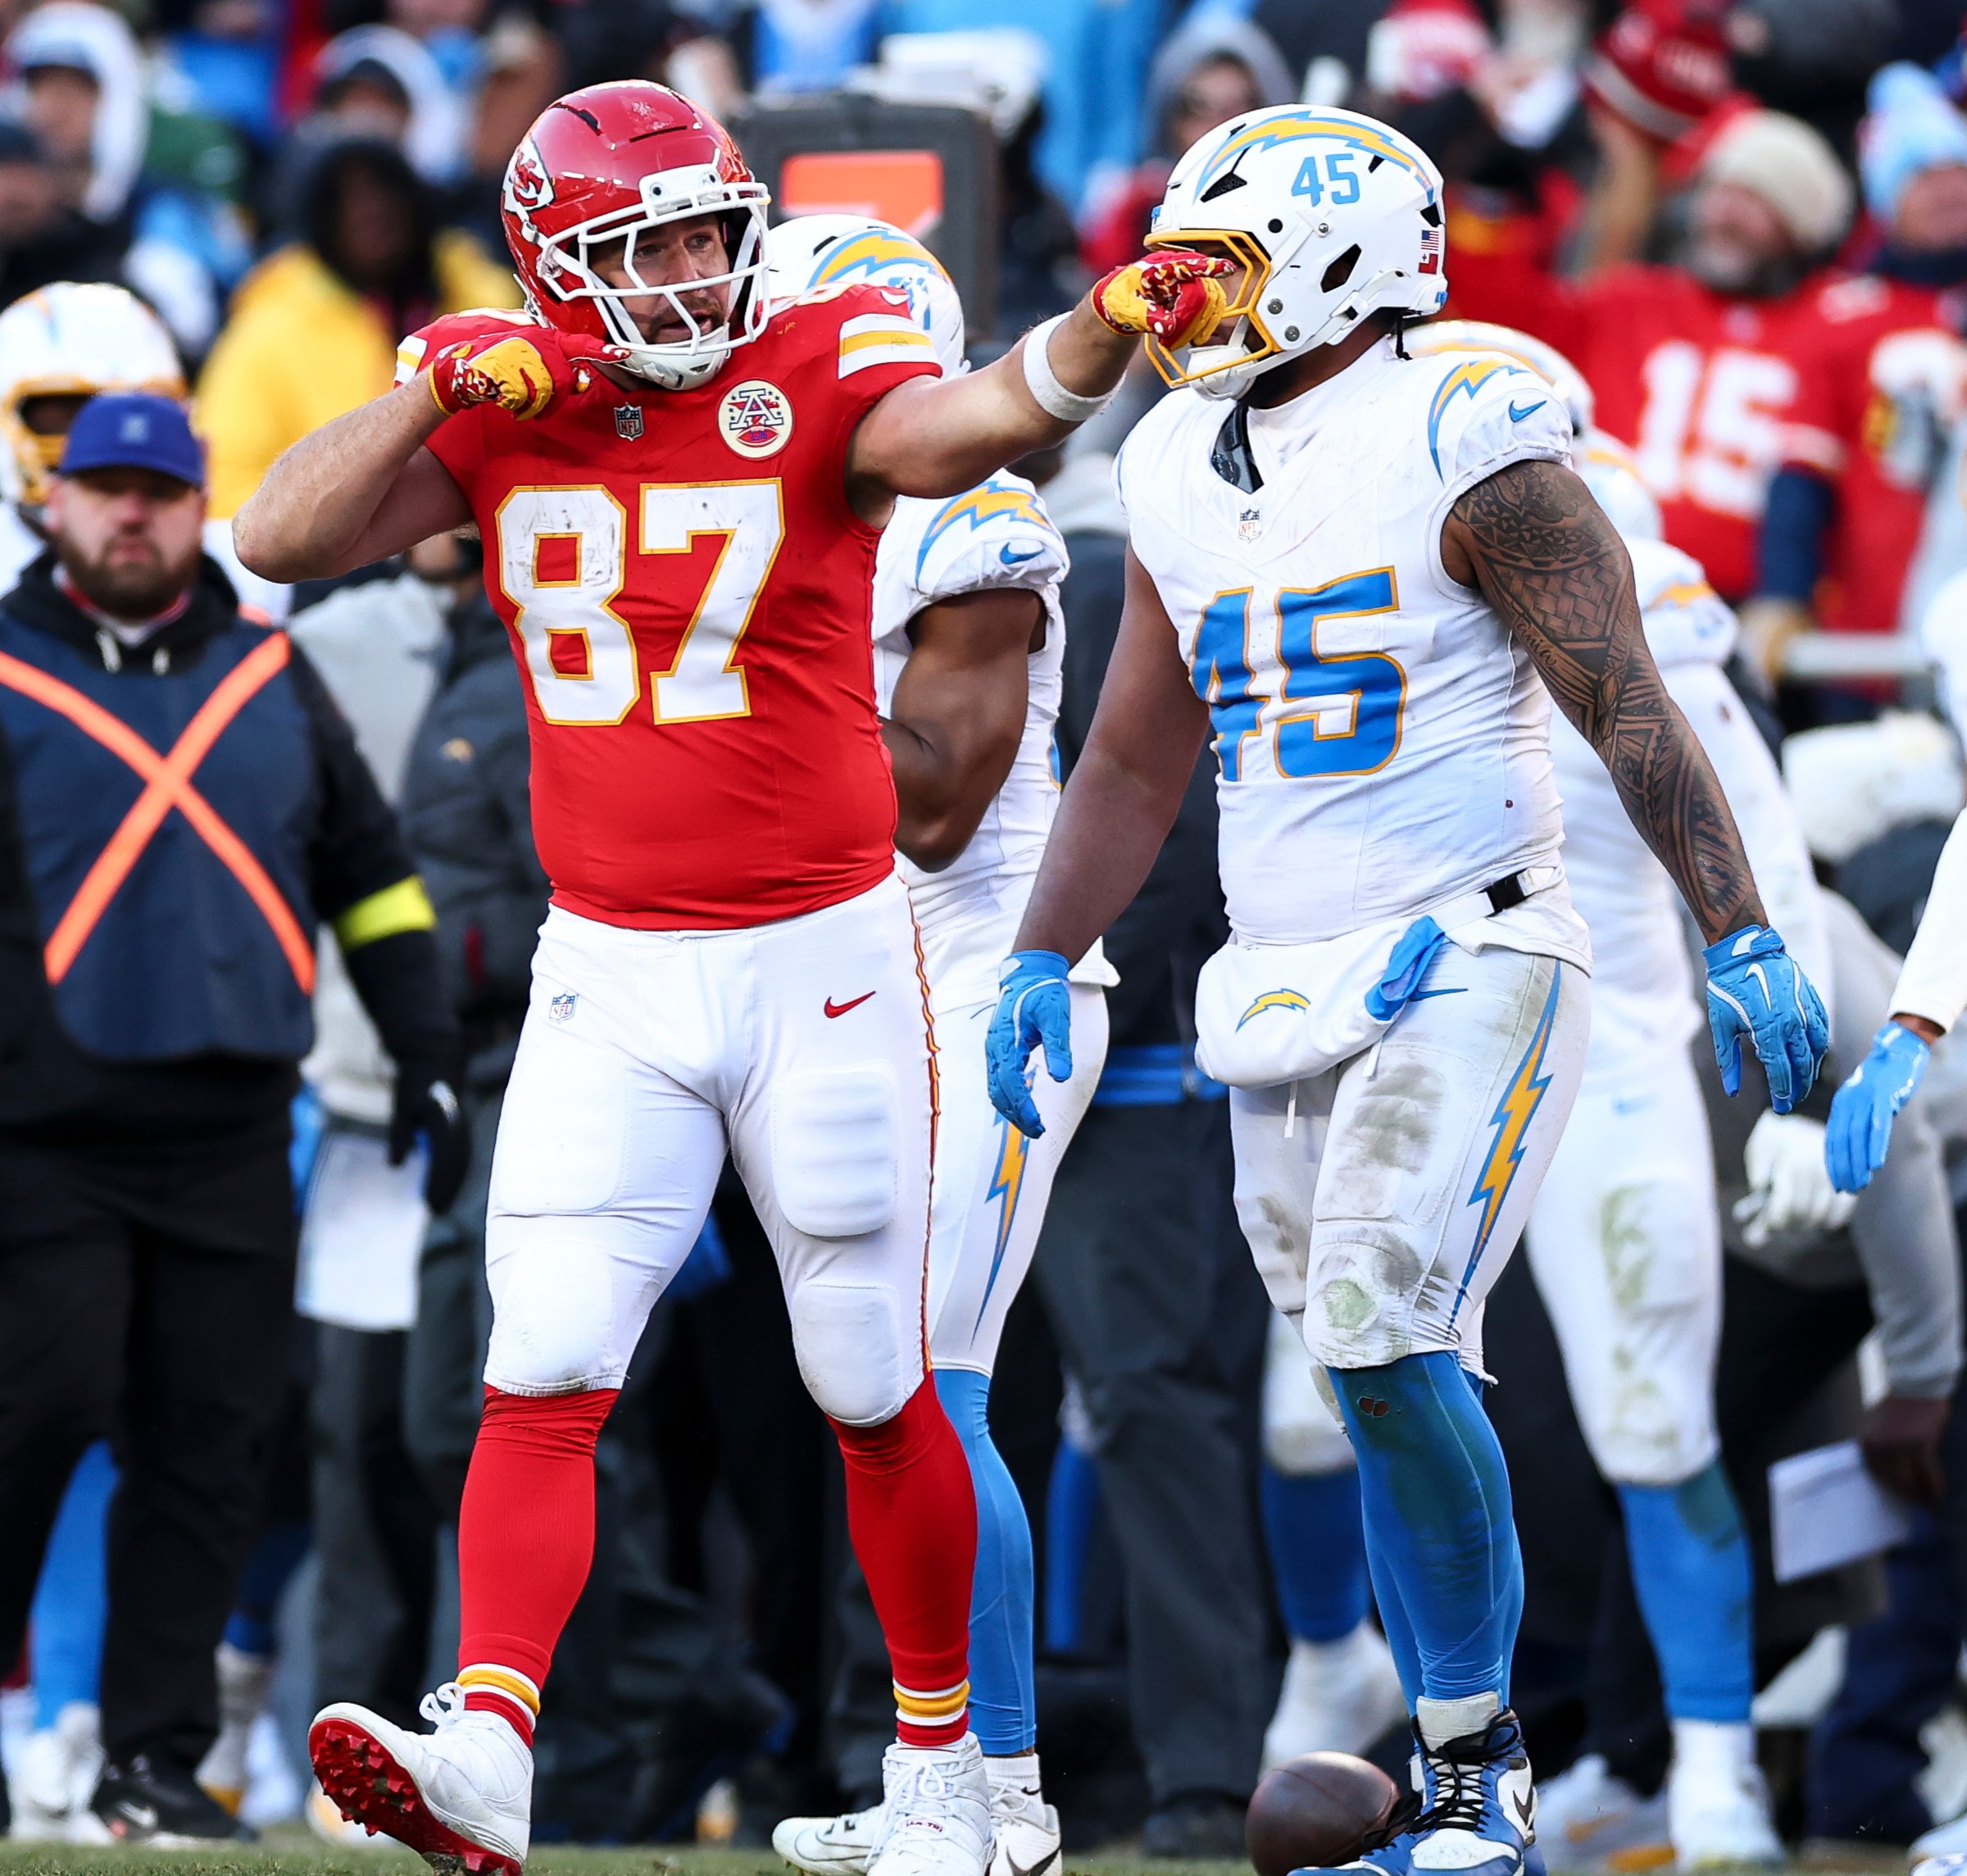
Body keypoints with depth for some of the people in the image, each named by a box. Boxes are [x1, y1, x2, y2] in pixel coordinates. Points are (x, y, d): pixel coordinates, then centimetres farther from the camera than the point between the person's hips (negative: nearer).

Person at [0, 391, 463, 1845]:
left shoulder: (272, 677, 15)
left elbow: (369, 870, 20)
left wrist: (427, 1056, 12)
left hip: (234, 1138, 4)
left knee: (211, 1443, 0)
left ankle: (157, 1762, 4)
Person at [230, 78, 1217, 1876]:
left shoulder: (818, 375, -9)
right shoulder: (505, 399, 1)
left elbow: (956, 429, -30)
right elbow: (282, 541, -6)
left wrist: (1102, 335, -50)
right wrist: (444, 391, -18)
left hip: (819, 964, -2)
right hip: (609, 980, 2)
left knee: (876, 1393, 8)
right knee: (542, 1375, -10)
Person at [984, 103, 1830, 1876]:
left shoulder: (1465, 448, -10)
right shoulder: (1184, 479, 12)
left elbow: (1628, 704, -12)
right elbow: (1135, 763, 20)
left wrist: (1740, 939, -17)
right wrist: (1042, 962, 11)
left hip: (1465, 969, -7)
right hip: (1283, 992, 7)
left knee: (1391, 1348, -19)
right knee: (1384, 1392, 8)